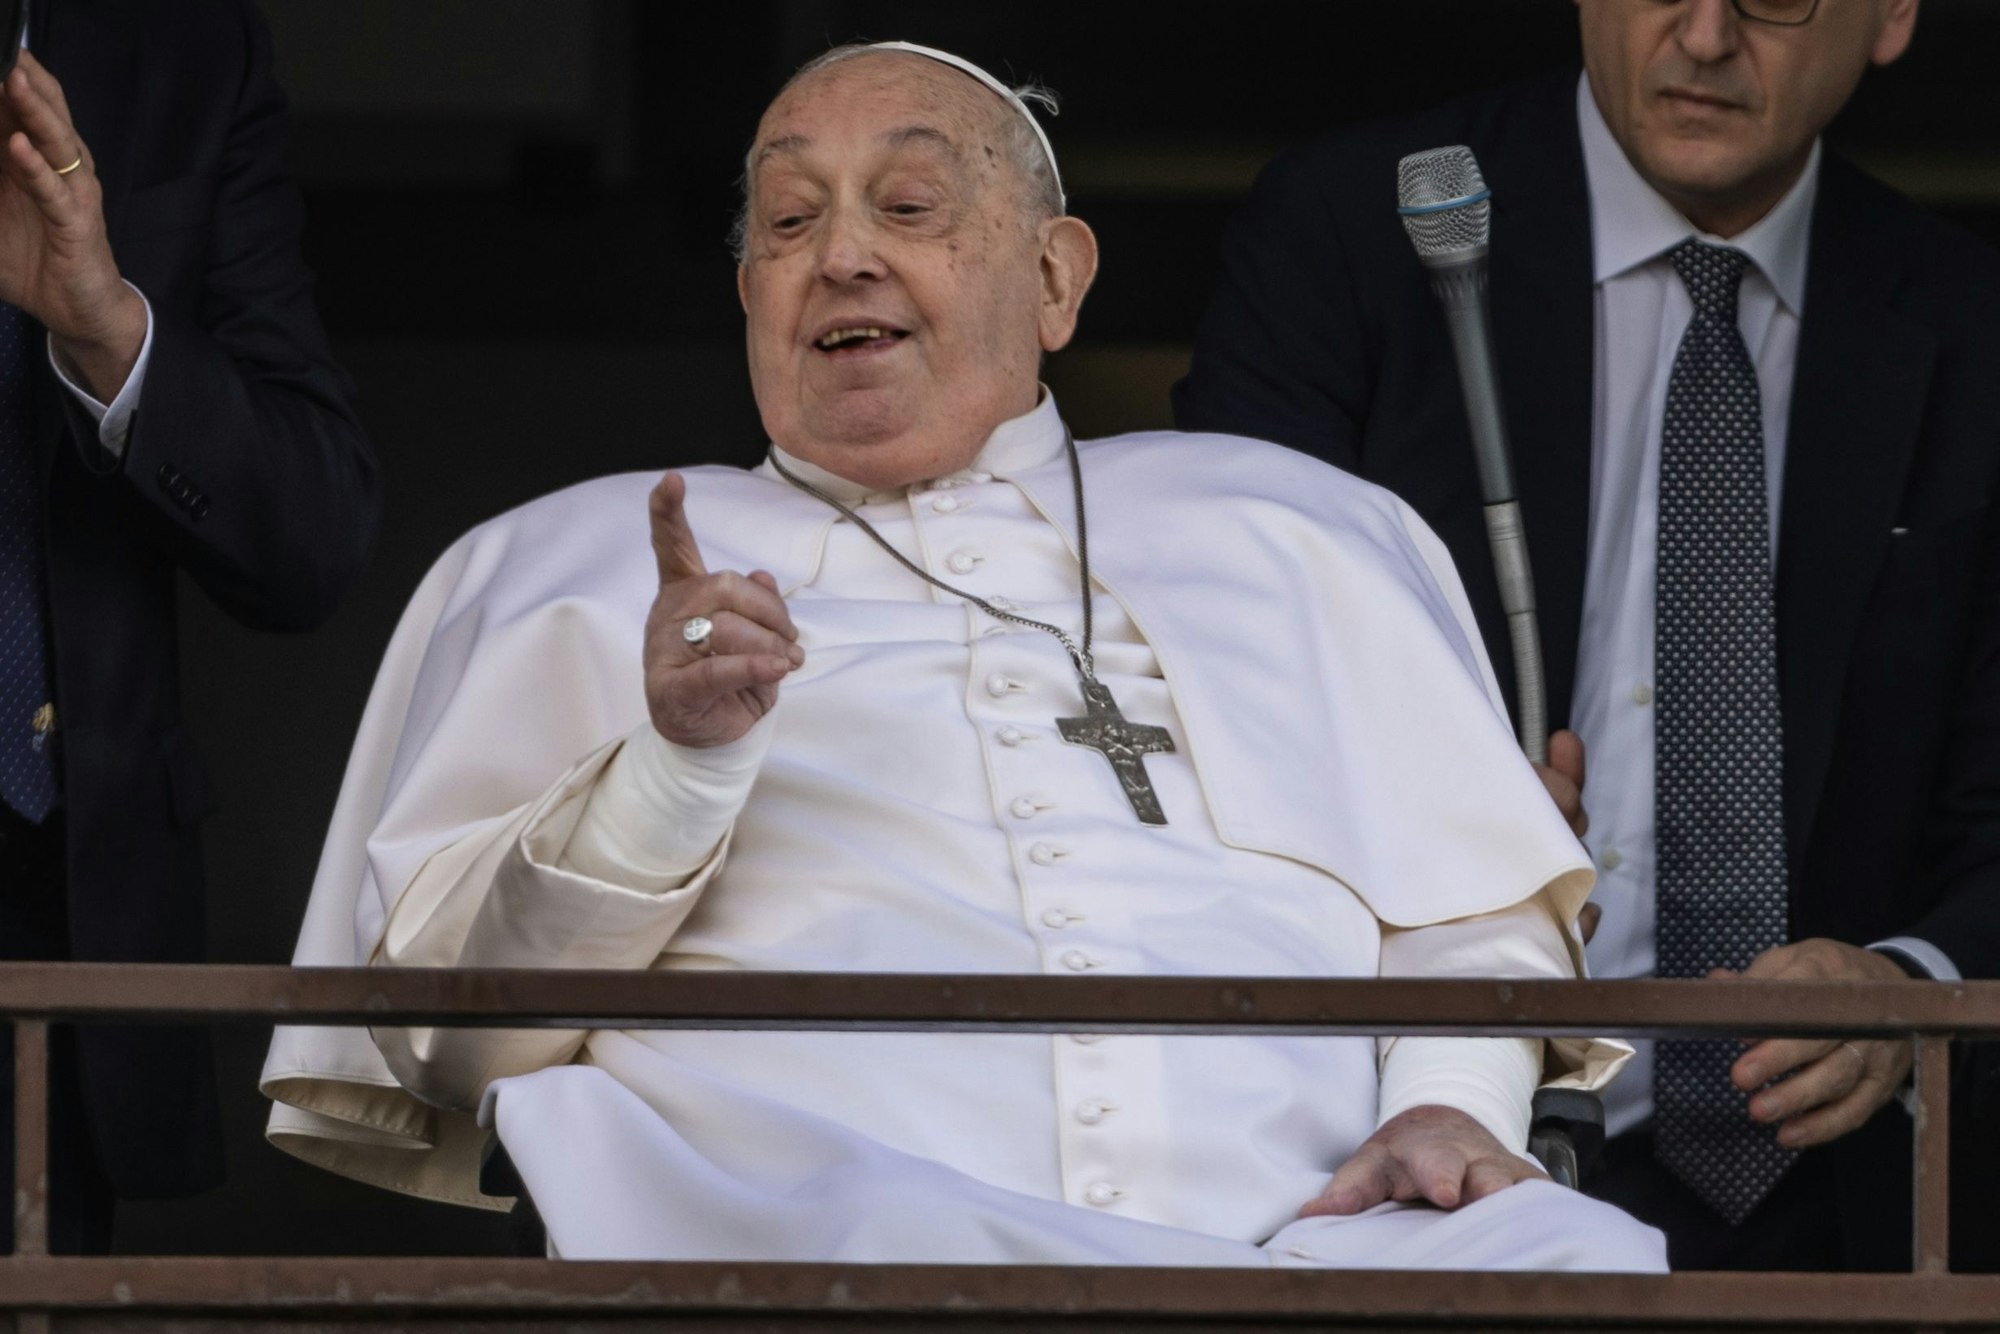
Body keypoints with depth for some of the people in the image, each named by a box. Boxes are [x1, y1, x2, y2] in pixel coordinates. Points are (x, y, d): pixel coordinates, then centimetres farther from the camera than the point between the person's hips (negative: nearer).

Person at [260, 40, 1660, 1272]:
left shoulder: (1279, 532, 31)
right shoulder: (584, 564, 25)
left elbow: (1474, 908, 24)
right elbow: (443, 1027, 15)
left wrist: (1456, 1101, 1)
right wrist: (670, 769, -3)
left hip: (1304, 1227, 2)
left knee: (1587, 1267, -31)